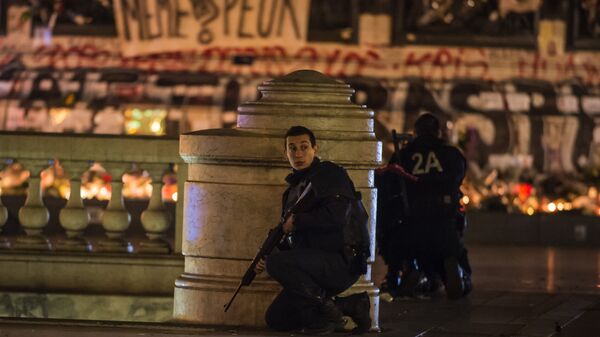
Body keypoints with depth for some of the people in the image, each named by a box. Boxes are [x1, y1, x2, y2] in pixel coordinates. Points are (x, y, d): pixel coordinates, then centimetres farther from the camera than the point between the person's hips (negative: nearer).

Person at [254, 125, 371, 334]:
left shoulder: (331, 174, -6)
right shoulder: (293, 189, 20)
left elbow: (336, 216, -23)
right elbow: (293, 240, 25)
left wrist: (296, 222, -12)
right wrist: (266, 259, 7)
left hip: (340, 263, -10)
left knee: (277, 264, -29)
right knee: (276, 320, 7)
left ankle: (326, 310, -14)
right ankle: (348, 306, 10)